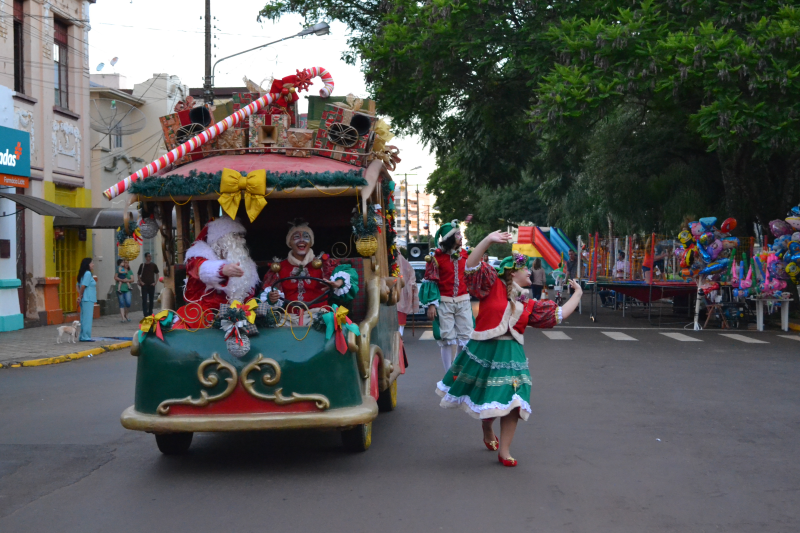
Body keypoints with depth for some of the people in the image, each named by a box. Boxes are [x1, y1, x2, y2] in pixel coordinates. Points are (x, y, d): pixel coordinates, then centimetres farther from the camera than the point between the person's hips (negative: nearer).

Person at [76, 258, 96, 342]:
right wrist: (81, 296, -8)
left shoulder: (84, 273, 16)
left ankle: (82, 336, 16)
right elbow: (83, 286, -20)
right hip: (88, 300, -9)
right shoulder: (88, 273, -13)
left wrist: (80, 296, 4)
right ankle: (86, 337, -4)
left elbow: (78, 286, 16)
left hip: (84, 300, 9)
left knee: (84, 318, 12)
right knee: (87, 318, -6)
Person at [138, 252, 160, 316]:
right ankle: (145, 314, -10)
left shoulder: (154, 265, 5)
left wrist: (155, 282, 0)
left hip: (151, 285, 2)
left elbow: (157, 274, 11)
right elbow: (139, 274, 9)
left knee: (151, 299, 8)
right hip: (144, 285, -2)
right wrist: (140, 282, -4)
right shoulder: (142, 265, 2)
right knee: (144, 300, -7)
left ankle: (150, 313, 21)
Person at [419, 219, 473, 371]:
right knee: (447, 338, 2)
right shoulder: (436, 256, -6)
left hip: (463, 302, 3)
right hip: (444, 302, -3)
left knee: (465, 337, 4)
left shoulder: (465, 254, 6)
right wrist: (431, 304, -11)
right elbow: (430, 280, -7)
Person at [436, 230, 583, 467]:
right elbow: (472, 266, -14)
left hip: (510, 356, 4)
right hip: (483, 350, -4)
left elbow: (559, 313, 19)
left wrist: (577, 294, 27)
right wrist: (488, 240, -24)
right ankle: (487, 432, 41)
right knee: (485, 402, 9)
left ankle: (504, 451, 8)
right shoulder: (493, 286, -2)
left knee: (510, 403, -4)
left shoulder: (528, 305, 12)